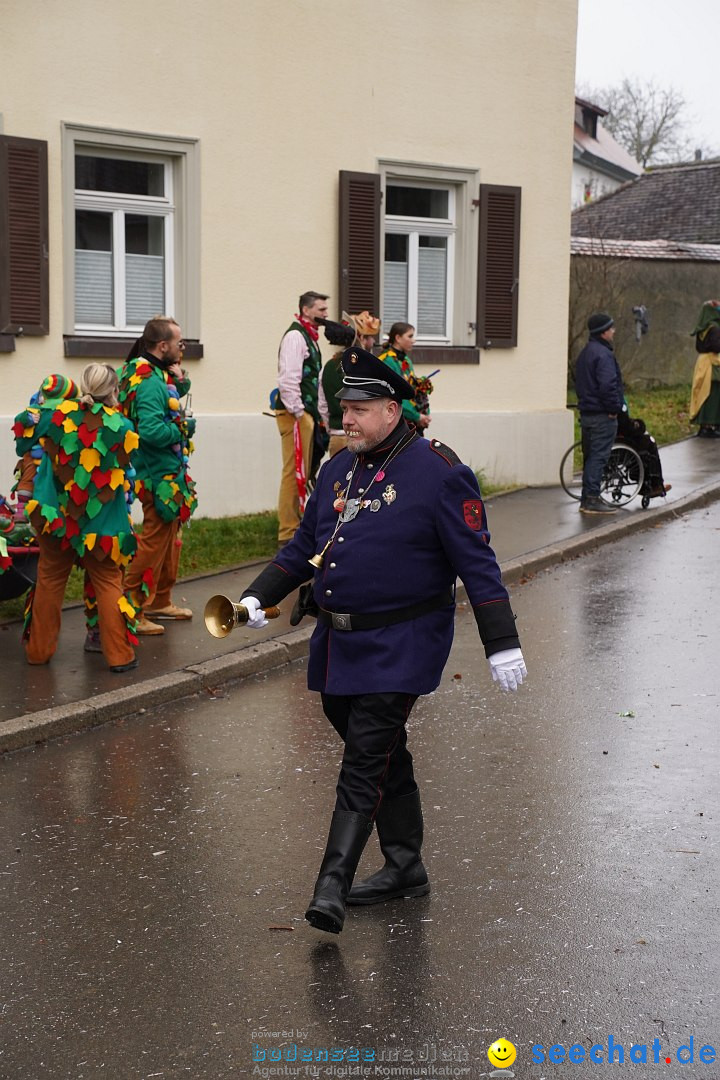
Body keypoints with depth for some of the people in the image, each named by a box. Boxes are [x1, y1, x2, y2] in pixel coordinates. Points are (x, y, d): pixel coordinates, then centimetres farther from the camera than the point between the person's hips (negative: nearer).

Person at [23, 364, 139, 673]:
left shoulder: (61, 415, -3)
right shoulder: (121, 427, -8)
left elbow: (50, 458, 6)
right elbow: (120, 475, -2)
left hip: (56, 514, 2)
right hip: (101, 521, -2)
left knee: (49, 580, 14)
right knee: (108, 583, 7)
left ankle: (38, 650, 21)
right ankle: (120, 655, 4)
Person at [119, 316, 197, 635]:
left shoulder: (156, 374, 9)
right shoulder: (150, 381, -22)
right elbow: (151, 431, -32)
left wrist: (180, 381, 1)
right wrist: (183, 430, -17)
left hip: (168, 472, 11)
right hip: (159, 476, -11)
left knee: (169, 535, 21)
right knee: (154, 540, -6)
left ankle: (160, 601, 34)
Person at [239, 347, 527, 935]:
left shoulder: (439, 472, -11)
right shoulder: (338, 470, 10)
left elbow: (476, 562, -11)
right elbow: (304, 546, 19)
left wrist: (502, 645, -13)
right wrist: (256, 599, 7)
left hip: (401, 646, -7)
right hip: (339, 643, 7)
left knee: (365, 763, -11)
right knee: (384, 756, 17)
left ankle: (332, 886, -10)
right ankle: (405, 865, 30)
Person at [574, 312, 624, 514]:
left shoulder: (585, 353, 17)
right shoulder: (603, 354, -16)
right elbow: (608, 385, -24)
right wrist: (614, 408, -15)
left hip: (587, 413, 10)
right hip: (602, 415, -10)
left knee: (590, 457, 14)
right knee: (598, 457, -8)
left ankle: (587, 499, 18)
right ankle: (592, 499, -9)